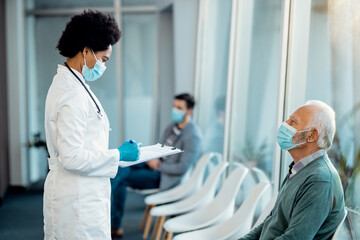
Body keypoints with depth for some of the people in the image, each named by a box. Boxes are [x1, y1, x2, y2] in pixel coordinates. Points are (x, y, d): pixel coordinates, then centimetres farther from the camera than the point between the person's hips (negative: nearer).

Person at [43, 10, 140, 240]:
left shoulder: (66, 83, 12)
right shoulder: (73, 95, -20)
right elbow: (71, 157, -23)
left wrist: (119, 151, 12)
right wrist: (118, 155, -14)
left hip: (82, 193, 10)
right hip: (78, 201, -10)